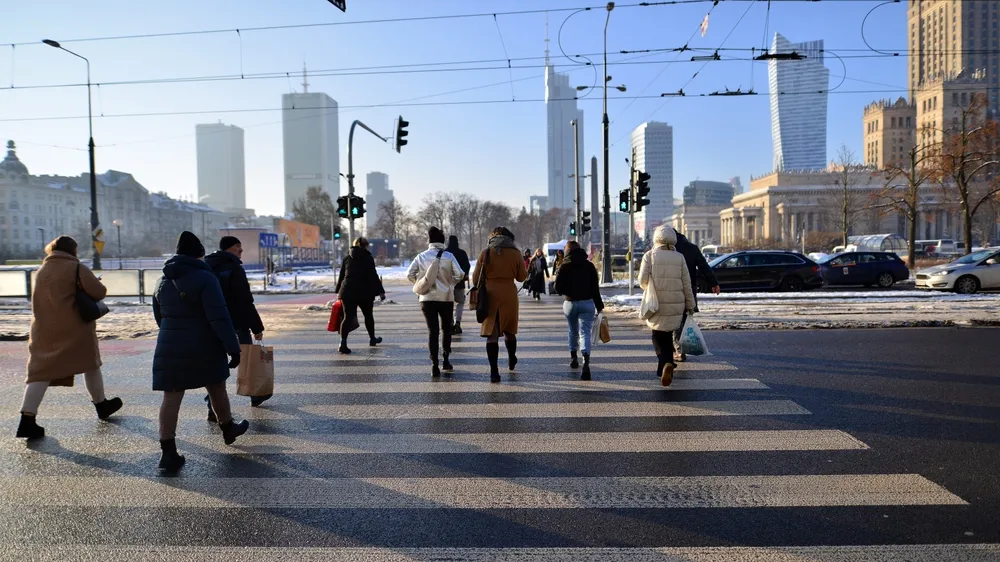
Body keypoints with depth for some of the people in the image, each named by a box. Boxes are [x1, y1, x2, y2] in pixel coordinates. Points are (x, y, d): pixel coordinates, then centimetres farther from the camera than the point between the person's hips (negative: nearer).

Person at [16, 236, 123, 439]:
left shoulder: (42, 270, 11)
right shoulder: (77, 268, -8)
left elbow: (42, 300, 21)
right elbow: (99, 292, -13)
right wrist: (89, 286, 9)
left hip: (44, 329, 5)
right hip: (75, 328, -4)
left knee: (40, 371, 1)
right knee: (91, 365, 13)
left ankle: (27, 420, -10)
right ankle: (101, 405, 27)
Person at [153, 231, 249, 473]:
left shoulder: (163, 281, 9)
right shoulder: (205, 278, -13)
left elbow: (159, 317, 20)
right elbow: (219, 318, -20)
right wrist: (233, 347, -17)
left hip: (170, 349, 5)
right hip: (203, 347, -5)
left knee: (171, 398, 2)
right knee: (217, 389, 16)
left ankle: (168, 452, -1)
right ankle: (228, 429, 36)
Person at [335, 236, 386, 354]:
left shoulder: (347, 258, 10)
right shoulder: (368, 258, -2)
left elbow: (341, 276, 12)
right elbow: (373, 276, -7)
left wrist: (339, 291, 18)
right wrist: (380, 291, -5)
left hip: (348, 292, 3)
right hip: (364, 292, -2)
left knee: (348, 317, -1)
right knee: (368, 315, 17)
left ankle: (343, 342, -17)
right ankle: (372, 338, 32)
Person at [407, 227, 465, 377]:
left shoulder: (421, 256, 0)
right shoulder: (448, 256, -5)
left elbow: (410, 274, -3)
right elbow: (460, 274, -13)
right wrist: (451, 282, 6)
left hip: (427, 298, 1)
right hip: (446, 297, -1)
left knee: (432, 331, 2)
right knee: (446, 329, 17)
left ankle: (434, 365, -5)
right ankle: (446, 360, 22)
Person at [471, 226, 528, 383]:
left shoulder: (485, 252, -1)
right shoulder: (515, 253, 0)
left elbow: (476, 278, 1)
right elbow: (521, 277, 7)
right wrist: (526, 269, 27)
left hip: (490, 295, -1)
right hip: (509, 294, 1)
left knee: (491, 333, -1)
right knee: (509, 330, 19)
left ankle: (494, 371, -6)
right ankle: (511, 361, 39)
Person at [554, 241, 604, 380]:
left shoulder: (564, 267, -4)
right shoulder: (589, 266, 0)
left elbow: (558, 288, -7)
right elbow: (596, 288, 0)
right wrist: (599, 306, 5)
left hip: (570, 303, 0)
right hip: (587, 303, 0)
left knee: (573, 332, 21)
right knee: (585, 333, -6)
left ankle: (573, 358, 33)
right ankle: (586, 362, -25)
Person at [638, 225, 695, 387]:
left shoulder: (649, 255, -3)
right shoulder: (679, 258, 3)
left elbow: (642, 280, -6)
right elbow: (686, 284, 4)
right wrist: (690, 305, 12)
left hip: (657, 304, -2)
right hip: (676, 304, 2)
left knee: (658, 336, 9)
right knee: (668, 334, 17)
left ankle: (666, 363, -10)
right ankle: (666, 364, 15)